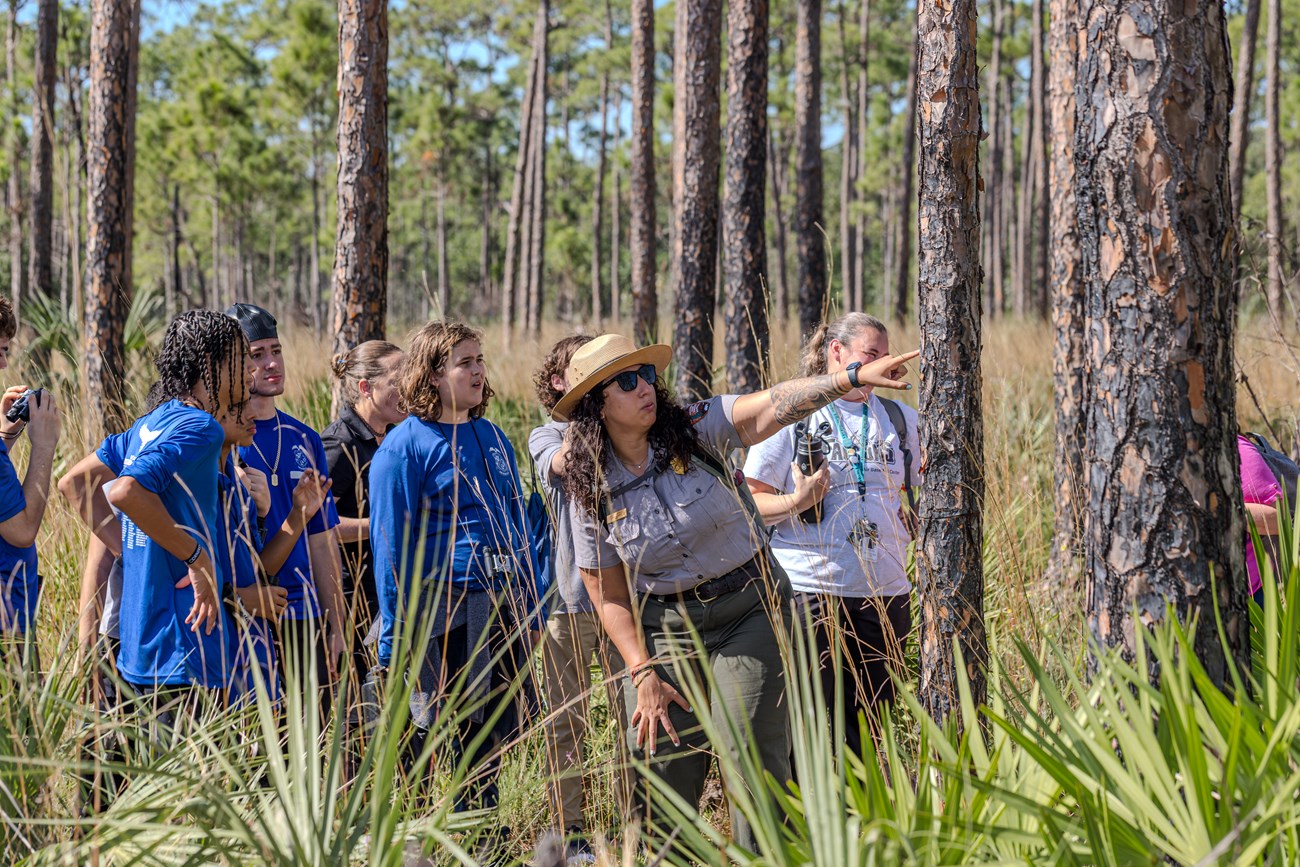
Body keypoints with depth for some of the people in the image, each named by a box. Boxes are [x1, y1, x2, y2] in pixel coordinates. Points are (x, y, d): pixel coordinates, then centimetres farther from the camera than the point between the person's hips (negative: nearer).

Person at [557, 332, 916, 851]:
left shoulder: (695, 430, -8)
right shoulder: (592, 492, -5)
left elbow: (773, 405, -24)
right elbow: (609, 596, 0)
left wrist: (853, 377, -38)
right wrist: (643, 674, -8)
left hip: (751, 609, -1)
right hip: (666, 628, 1)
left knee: (752, 757, -8)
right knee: (659, 772, 2)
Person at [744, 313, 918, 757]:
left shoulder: (900, 420, 14)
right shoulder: (791, 415, 1)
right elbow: (749, 503, -2)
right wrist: (797, 502, -17)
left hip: (883, 594, 4)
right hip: (807, 589, -4)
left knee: (866, 730, 7)